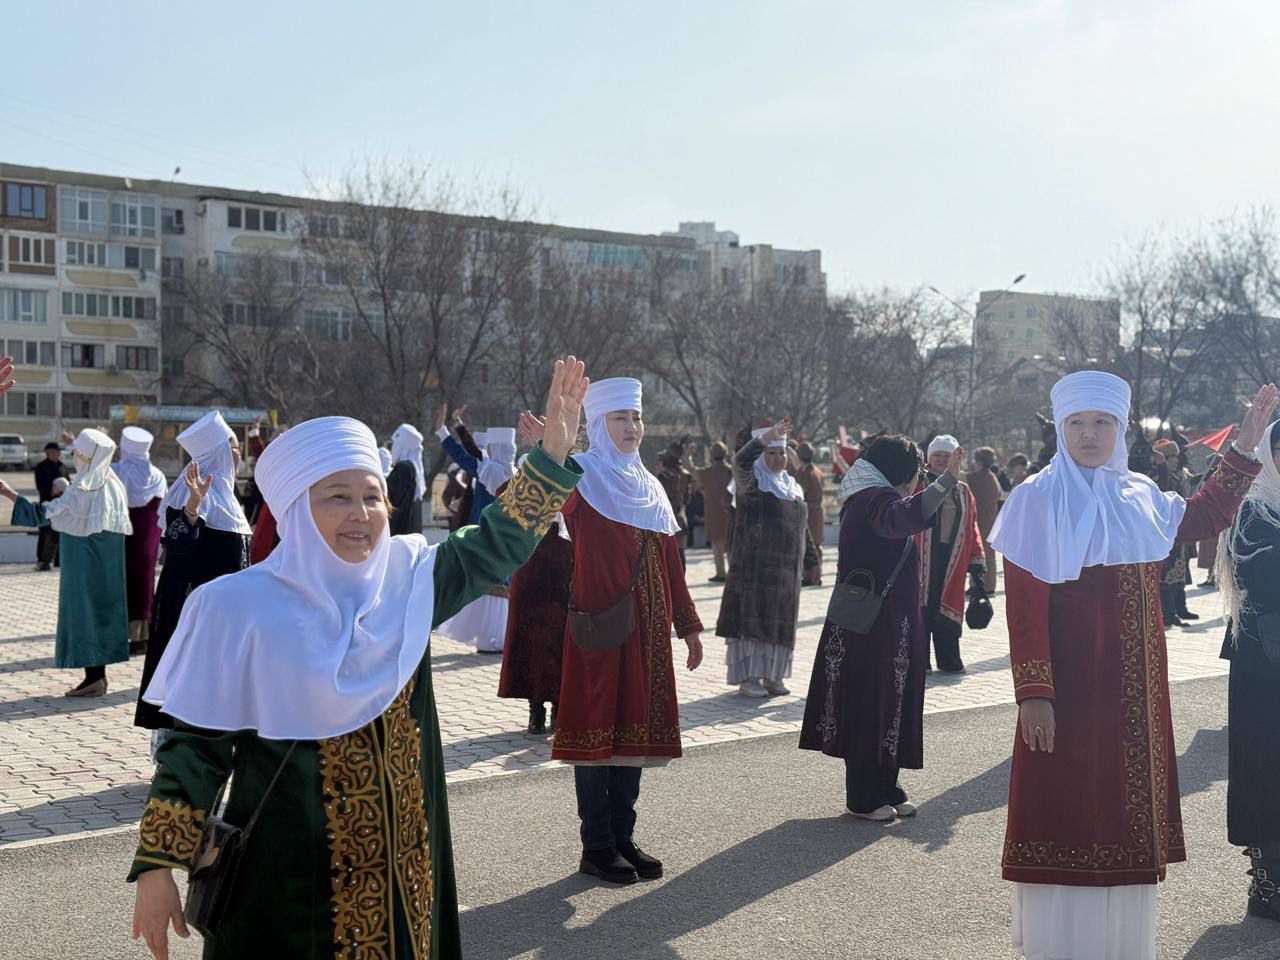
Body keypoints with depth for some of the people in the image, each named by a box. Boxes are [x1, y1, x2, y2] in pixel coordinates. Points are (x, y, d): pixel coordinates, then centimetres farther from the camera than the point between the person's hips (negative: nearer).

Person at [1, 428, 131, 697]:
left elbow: (44, 513, -18)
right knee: (101, 611, 12)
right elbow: (122, 526, 12)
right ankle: (98, 675, 17)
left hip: (83, 565, -8)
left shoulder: (83, 491, -18)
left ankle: (93, 678, 0)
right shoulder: (113, 484, 4)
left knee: (83, 612, -1)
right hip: (107, 566, 8)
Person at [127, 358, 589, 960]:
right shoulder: (238, 606, -12)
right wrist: (157, 865, -9)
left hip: (402, 862, 5)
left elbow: (496, 546, 2)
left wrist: (552, 455, -10)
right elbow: (194, 746, -9)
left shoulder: (407, 579, 1)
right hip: (287, 876, -4)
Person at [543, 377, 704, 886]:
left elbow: (670, 561, 17)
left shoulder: (649, 487, 14)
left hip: (646, 628, 7)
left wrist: (688, 625, 15)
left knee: (634, 729, 10)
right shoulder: (582, 477, -5)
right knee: (597, 729, 0)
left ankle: (623, 838, 20)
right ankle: (596, 846, 9)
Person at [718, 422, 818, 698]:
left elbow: (802, 526, 19)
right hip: (755, 565, -6)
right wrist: (768, 436, -31)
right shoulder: (752, 481, -2)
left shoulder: (793, 486, 16)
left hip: (786, 568, 6)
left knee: (780, 620, 7)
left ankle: (771, 675, 16)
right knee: (752, 617, -4)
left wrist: (810, 559, 15)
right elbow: (741, 461, -25)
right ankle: (747, 677, 0)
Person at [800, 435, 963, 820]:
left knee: (883, 703, 14)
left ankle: (884, 789, 21)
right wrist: (945, 482, -49)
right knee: (871, 704, -2)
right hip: (877, 625, -10)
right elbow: (904, 517, -40)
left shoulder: (863, 498, 16)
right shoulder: (878, 498, -16)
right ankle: (864, 798, 6)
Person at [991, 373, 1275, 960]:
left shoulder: (1139, 496, 10)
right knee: (1068, 818, -1)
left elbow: (1203, 520, 26)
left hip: (1135, 690, 6)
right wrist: (1033, 693, -19)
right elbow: (1023, 604, -13)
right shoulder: (1038, 499, -8)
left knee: (1127, 821, 12)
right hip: (1070, 688, -6)